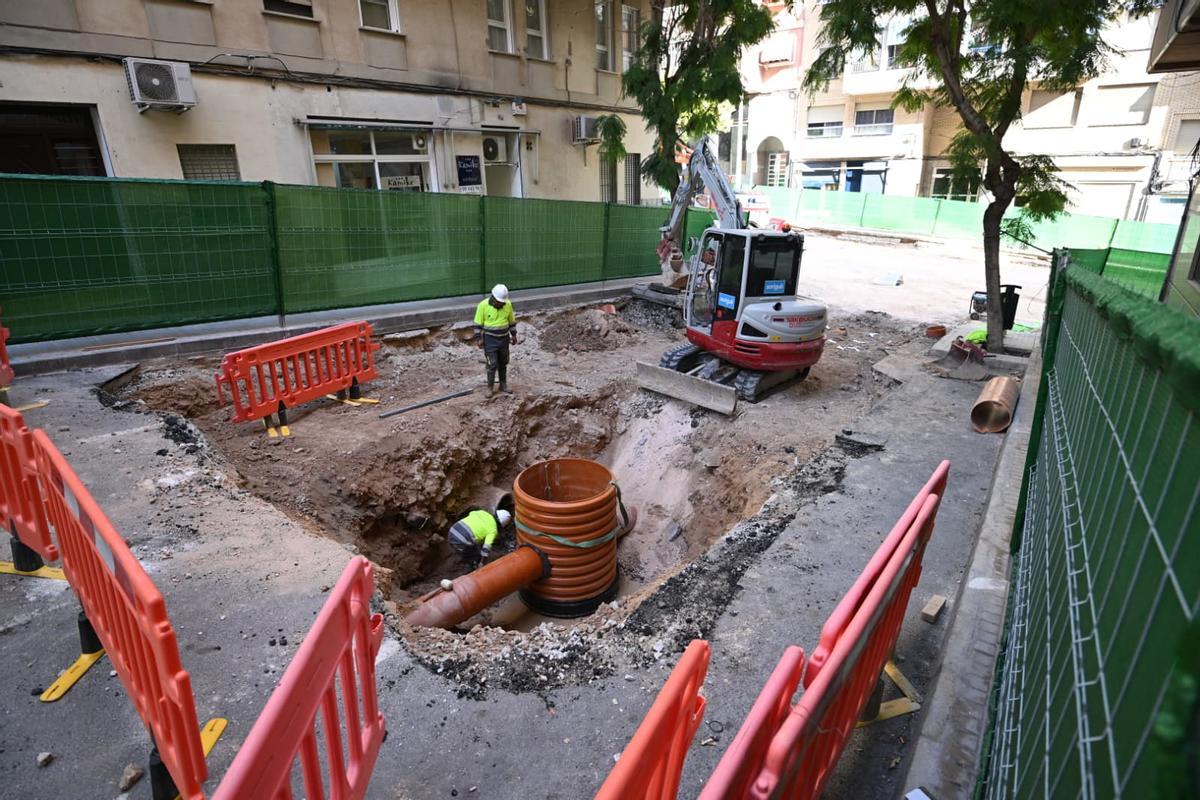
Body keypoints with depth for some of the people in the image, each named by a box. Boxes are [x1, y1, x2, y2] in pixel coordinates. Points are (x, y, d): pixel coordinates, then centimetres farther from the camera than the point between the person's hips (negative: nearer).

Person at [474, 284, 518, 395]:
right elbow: (478, 323, -9)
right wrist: (479, 338, -11)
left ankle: (503, 384, 27)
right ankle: (490, 387, 7)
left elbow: (511, 320, 8)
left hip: (504, 338, 4)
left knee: (503, 363, 13)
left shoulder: (508, 304, -6)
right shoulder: (483, 305, -16)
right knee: (492, 364, -6)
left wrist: (514, 335, 11)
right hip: (490, 339, -3)